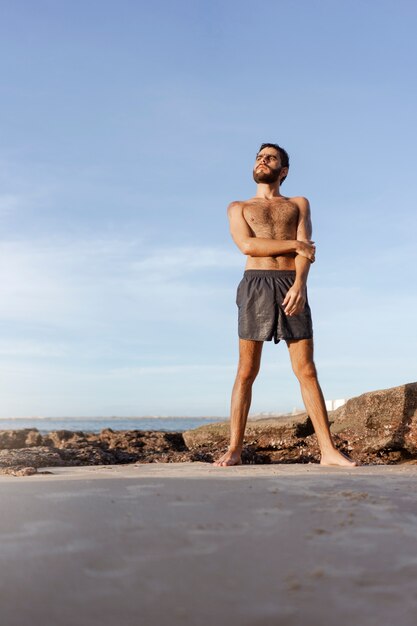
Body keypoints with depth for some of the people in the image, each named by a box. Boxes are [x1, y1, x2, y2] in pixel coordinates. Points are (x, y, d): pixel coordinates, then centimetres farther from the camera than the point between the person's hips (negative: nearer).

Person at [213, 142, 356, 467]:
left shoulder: (299, 204, 20)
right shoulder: (238, 208, 19)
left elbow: (306, 249, 3)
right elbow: (247, 245, -1)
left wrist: (300, 284, -15)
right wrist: (295, 245, -3)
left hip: (293, 286, 1)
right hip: (256, 285, 0)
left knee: (307, 371, -3)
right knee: (246, 372, -3)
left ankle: (328, 451, -1)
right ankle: (234, 450, 2)